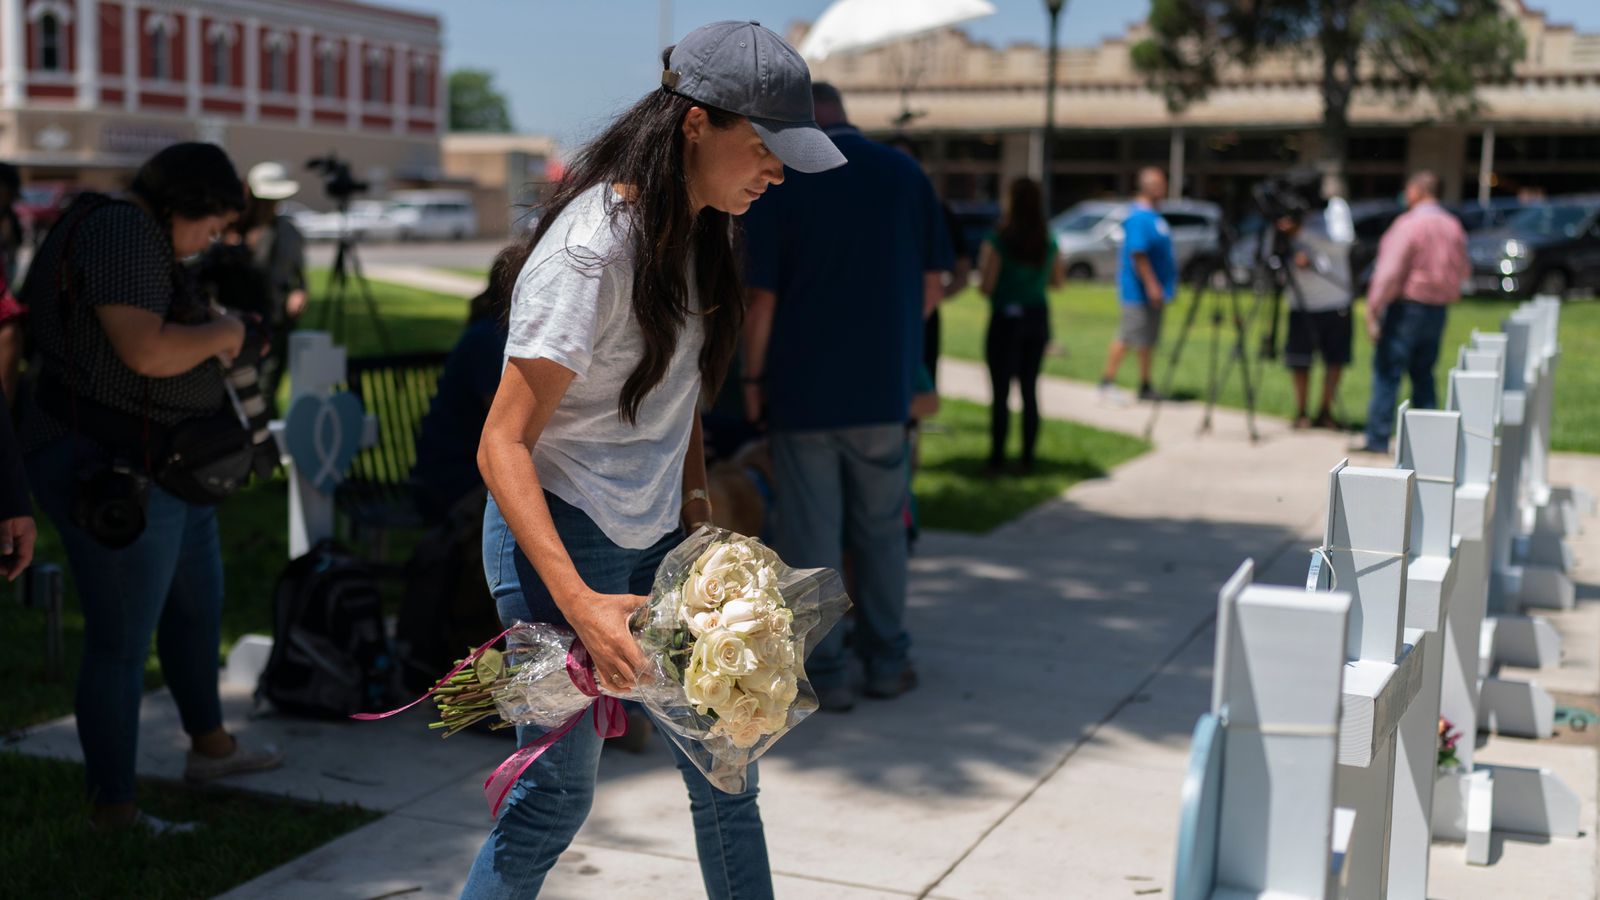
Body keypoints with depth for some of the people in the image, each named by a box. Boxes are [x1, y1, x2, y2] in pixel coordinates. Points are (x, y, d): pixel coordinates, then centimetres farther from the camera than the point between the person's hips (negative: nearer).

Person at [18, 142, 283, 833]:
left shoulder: (123, 230, 15)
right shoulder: (126, 232, -18)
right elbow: (147, 350, -30)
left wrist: (211, 341, 13)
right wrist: (219, 331, -13)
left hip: (163, 467, 12)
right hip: (114, 475, -12)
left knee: (198, 603, 25)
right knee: (121, 644, -2)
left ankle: (209, 746, 44)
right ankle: (112, 809, 11)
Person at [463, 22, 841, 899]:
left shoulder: (697, 232, 4)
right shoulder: (591, 250, -22)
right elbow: (503, 445, -23)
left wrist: (696, 500, 5)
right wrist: (579, 602, -32)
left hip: (655, 537, 8)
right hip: (558, 535, -8)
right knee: (558, 791, 0)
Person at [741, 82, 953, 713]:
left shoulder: (778, 185, -8)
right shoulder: (906, 174, 2)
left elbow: (762, 298, -10)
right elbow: (932, 285, 4)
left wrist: (753, 380, 0)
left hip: (803, 389, -3)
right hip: (885, 388, 3)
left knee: (811, 539, 5)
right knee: (882, 532, 16)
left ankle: (825, 673, 11)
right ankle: (887, 662, 22)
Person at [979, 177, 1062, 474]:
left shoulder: (997, 240, -14)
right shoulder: (1048, 243, 1)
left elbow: (987, 286, -16)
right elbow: (1058, 281, 12)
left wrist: (981, 266, 3)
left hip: (1005, 319, -5)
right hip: (1038, 318, 5)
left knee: (1000, 393, 2)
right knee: (1030, 390, 12)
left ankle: (997, 458, 4)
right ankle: (1027, 458, 15)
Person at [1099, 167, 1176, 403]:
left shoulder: (1153, 215, 14)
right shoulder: (1139, 217, -17)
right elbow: (1138, 254, -23)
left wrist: (1165, 286, 21)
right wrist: (1151, 285, -25)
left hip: (1152, 291, 10)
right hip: (1139, 289, -10)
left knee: (1148, 339, 12)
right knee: (1127, 336, -6)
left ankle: (1145, 386, 18)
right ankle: (1106, 382, 0)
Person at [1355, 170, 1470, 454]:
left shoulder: (1408, 225, -14)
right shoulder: (1453, 227, 7)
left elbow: (1389, 272, -17)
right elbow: (1463, 270, 16)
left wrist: (1373, 310, -14)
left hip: (1408, 305, -7)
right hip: (1438, 310, 7)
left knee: (1387, 370, -3)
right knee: (1423, 372, 14)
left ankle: (1378, 437, -4)